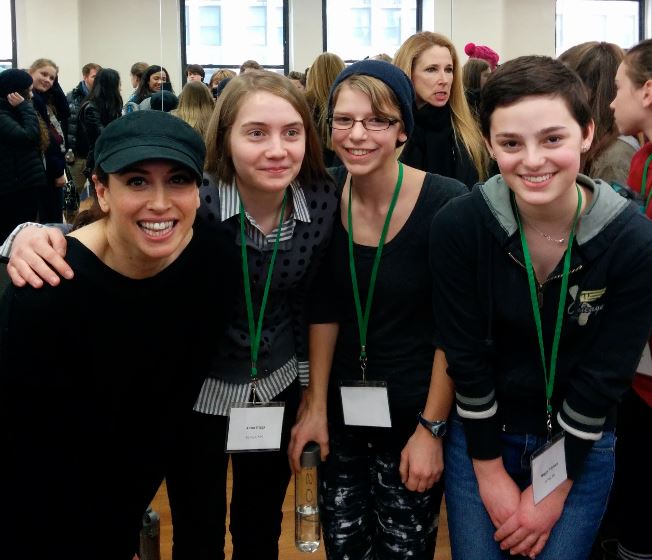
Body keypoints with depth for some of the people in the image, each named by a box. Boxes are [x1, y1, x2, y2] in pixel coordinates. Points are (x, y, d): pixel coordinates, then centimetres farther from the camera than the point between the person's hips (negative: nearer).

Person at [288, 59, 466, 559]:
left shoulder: (446, 204, -19)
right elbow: (325, 309, 3)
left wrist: (431, 429, -11)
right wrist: (316, 406, 3)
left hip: (414, 411, -3)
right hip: (342, 408, 4)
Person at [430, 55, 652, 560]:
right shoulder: (458, 225, -19)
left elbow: (603, 377, -13)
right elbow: (466, 357, -12)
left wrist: (556, 488, -9)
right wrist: (490, 471, -7)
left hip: (581, 445, 0)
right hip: (481, 434, 0)